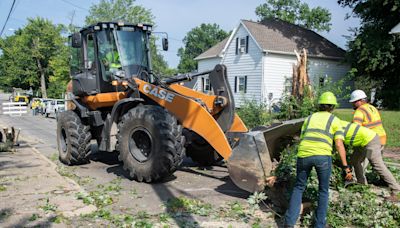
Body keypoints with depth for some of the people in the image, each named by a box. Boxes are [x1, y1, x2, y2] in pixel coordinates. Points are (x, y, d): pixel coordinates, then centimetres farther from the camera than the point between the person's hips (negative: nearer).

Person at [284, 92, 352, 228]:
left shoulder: (309, 118, 26)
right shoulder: (335, 120, 16)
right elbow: (339, 145, 4)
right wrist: (346, 167, 3)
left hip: (303, 154, 2)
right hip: (322, 155, -2)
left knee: (299, 187, 20)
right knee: (323, 190, 21)